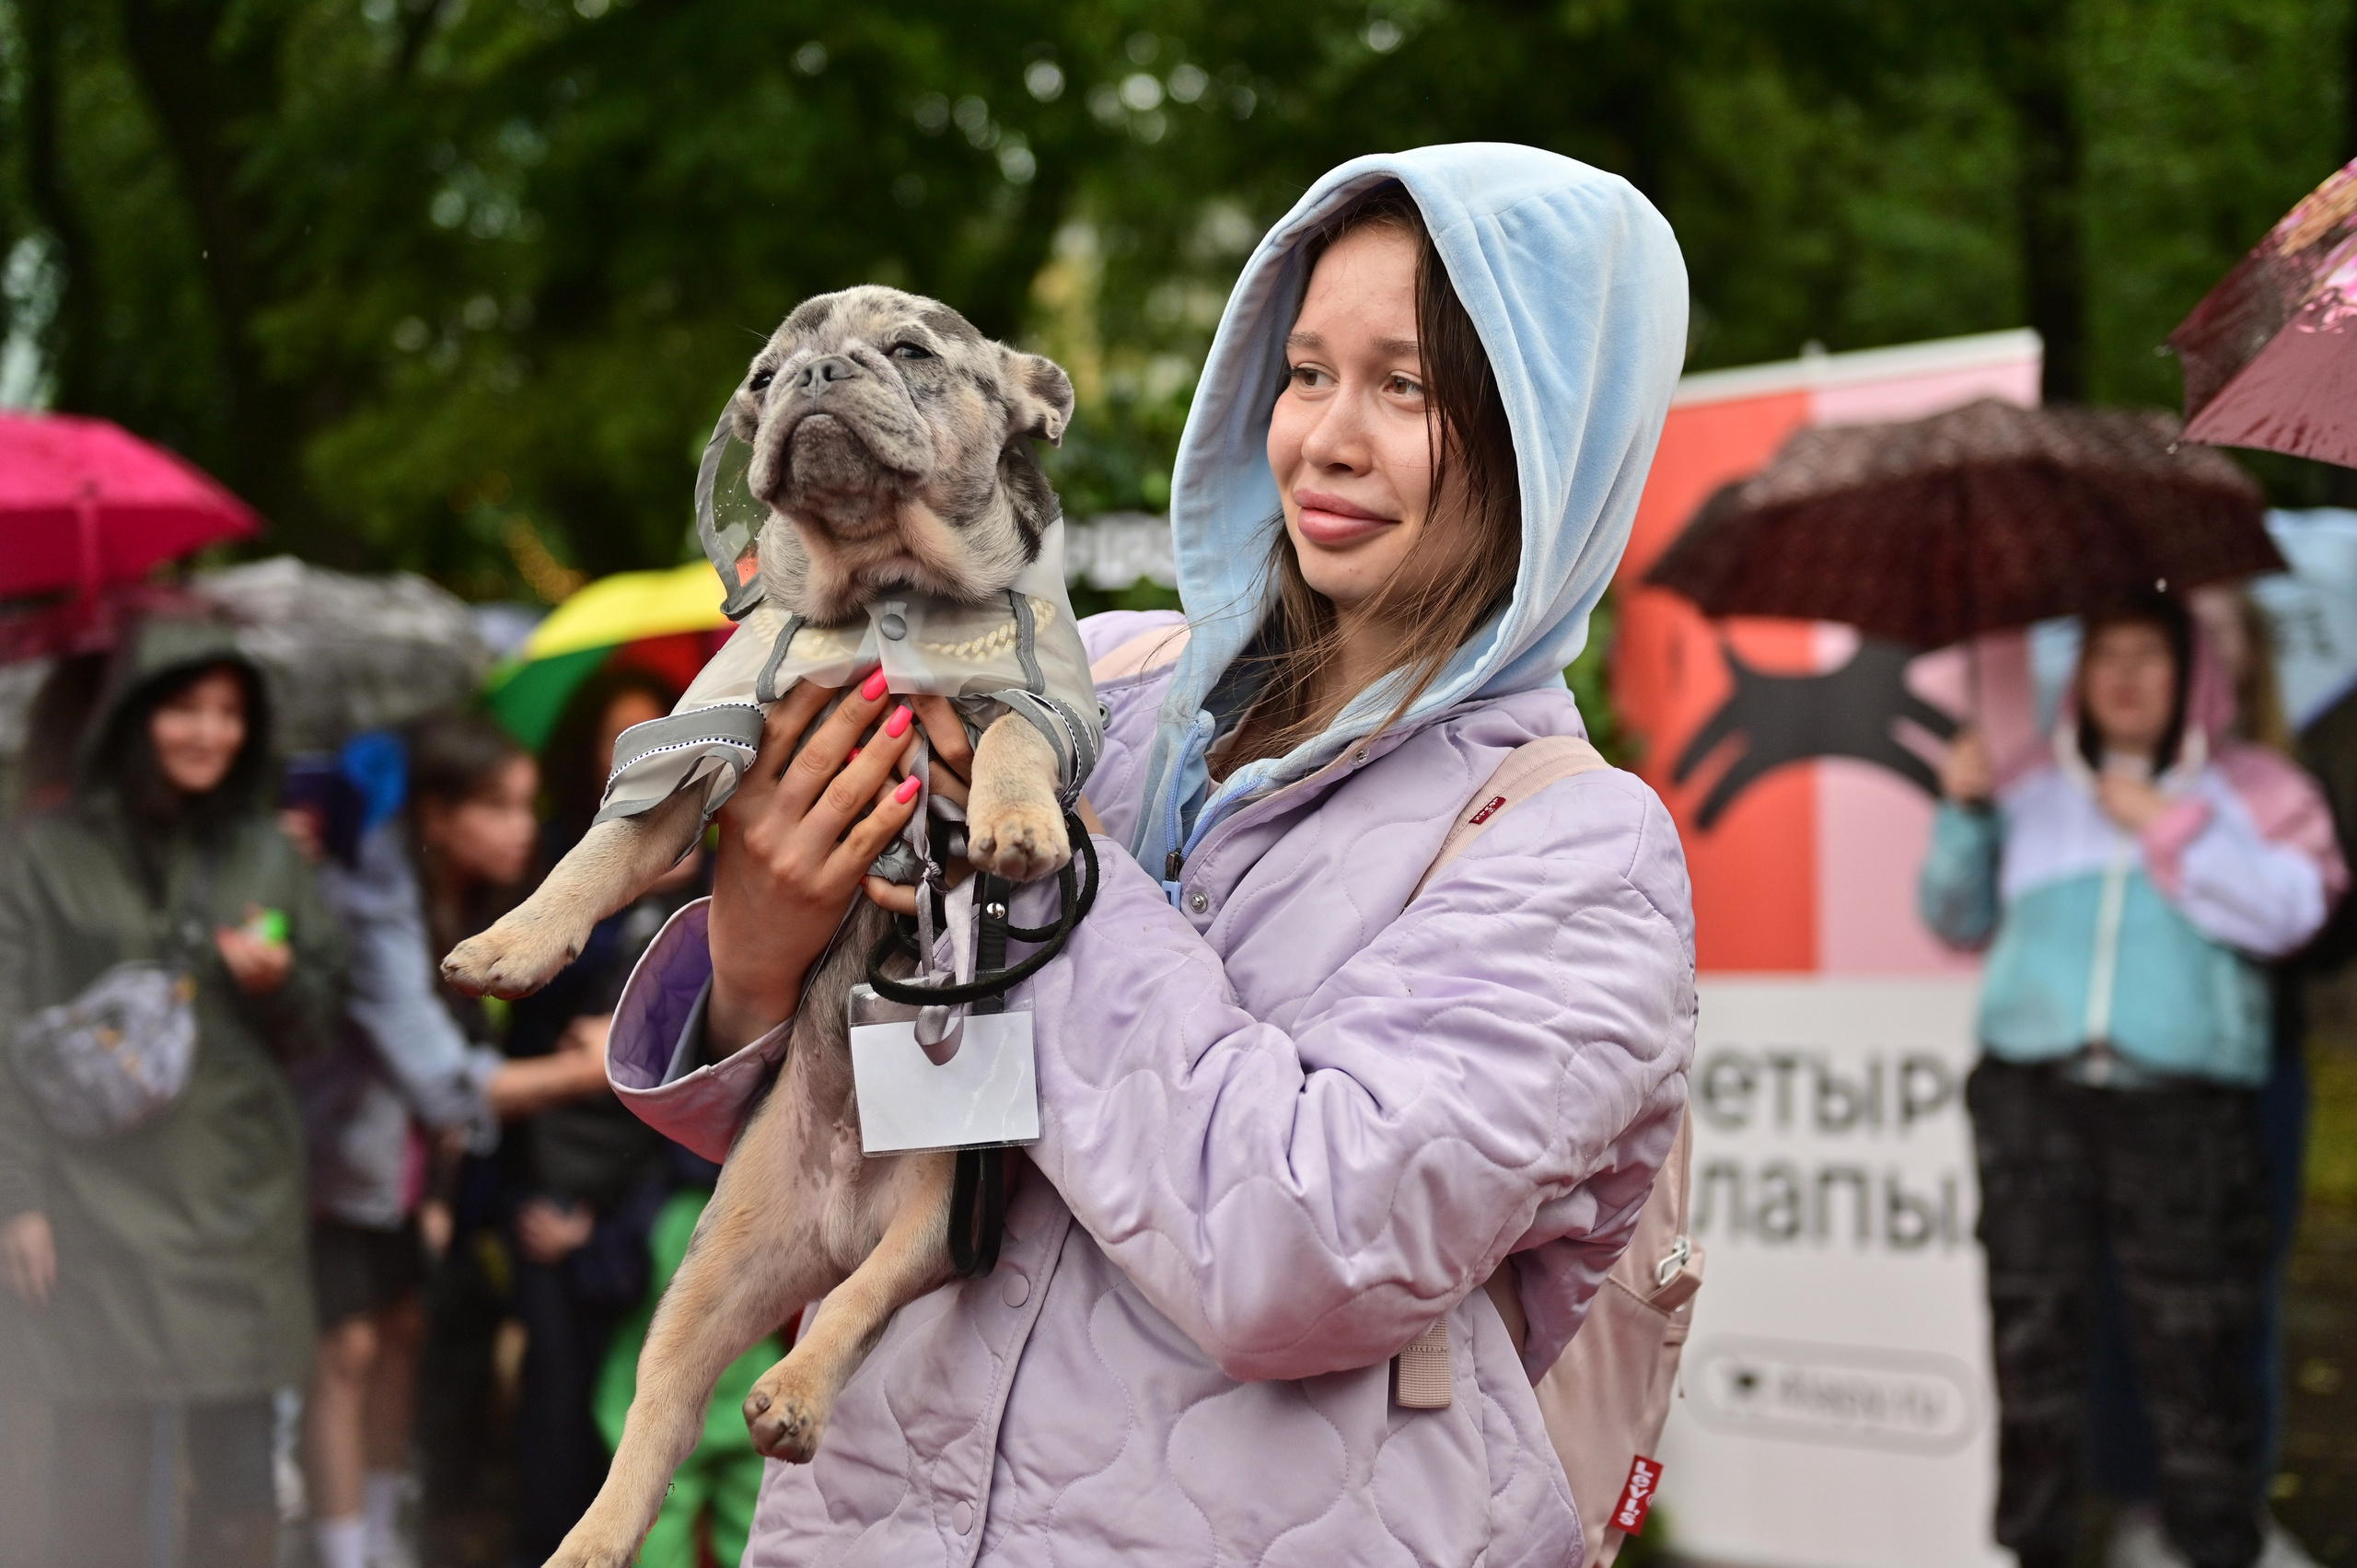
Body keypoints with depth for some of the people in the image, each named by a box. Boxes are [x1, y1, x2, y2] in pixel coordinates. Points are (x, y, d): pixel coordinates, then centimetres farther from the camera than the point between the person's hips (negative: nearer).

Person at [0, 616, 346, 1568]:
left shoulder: (266, 854, 11)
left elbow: (316, 1020, 16)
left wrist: (278, 983, -7)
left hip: (241, 1207, 3)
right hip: (99, 1212, -3)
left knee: (239, 1487, 5)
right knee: (102, 1489, -3)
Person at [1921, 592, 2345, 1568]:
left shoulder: (2248, 789, 12)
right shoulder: (2035, 793, 20)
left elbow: (2289, 912, -4)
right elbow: (1957, 920, 20)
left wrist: (2168, 826, -6)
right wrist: (1964, 815, 5)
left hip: (2184, 1111, -2)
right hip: (2033, 1095, 2)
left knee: (2194, 1346, -6)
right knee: (2034, 1336, 1)